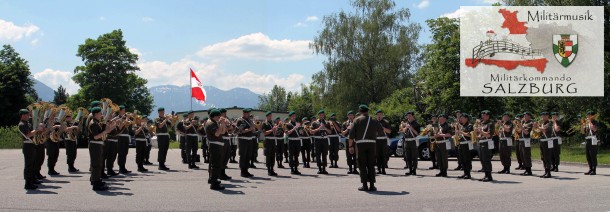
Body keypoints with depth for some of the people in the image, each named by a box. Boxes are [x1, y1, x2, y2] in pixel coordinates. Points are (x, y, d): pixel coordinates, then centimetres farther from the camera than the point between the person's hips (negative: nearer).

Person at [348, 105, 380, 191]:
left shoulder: (357, 120, 1)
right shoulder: (374, 121, 9)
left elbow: (352, 134, -5)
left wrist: (350, 146, -2)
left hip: (360, 144, -2)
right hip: (371, 144, 2)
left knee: (362, 165, 3)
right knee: (371, 165, 7)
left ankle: (365, 185, 1)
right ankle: (372, 185, 6)